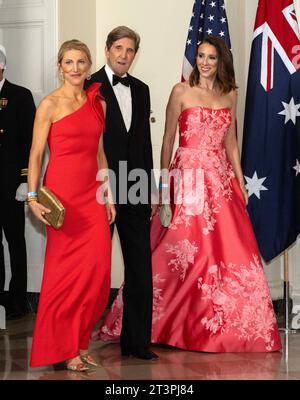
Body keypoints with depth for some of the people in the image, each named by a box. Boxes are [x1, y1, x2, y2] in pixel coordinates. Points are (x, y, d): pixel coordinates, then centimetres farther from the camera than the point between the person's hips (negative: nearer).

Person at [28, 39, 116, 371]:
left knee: (98, 267, 0)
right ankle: (62, 348, 14)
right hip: (63, 193, -5)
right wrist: (33, 197, -14)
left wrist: (108, 195, 14)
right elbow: (36, 153, -4)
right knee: (65, 269, 0)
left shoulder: (98, 103, 12)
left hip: (92, 194, 5)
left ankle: (81, 342, 16)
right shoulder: (50, 104, -3)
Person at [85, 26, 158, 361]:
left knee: (140, 269, 5)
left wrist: (149, 189, 10)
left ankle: (137, 340, 13)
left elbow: (145, 141, 14)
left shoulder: (141, 90, 13)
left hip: (134, 189, 5)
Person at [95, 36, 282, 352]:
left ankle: (227, 325, 14)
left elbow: (230, 141, 16)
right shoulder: (181, 92, -1)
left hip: (221, 179, 5)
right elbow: (168, 139, 0)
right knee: (185, 251, -6)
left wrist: (240, 181, 11)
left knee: (230, 249, 1)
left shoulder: (229, 94, 12)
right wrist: (163, 182, -4)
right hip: (189, 178, -4)